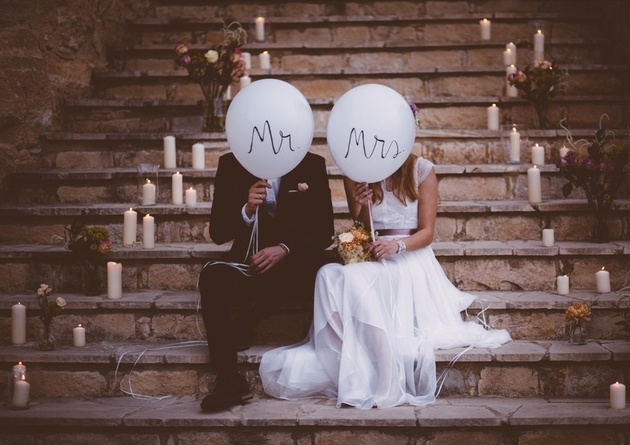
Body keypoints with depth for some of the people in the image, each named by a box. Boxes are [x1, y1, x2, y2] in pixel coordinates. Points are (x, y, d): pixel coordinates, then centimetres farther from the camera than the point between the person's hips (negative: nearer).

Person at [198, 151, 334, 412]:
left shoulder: (312, 165, 3)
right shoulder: (232, 165, 5)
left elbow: (325, 231, 0)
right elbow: (217, 232, 2)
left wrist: (285, 248, -19)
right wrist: (247, 210, -19)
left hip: (294, 262, -1)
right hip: (249, 260, 1)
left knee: (310, 261, -35)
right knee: (212, 276, -30)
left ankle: (242, 327, -17)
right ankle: (229, 381, -33)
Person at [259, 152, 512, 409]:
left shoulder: (422, 170, 3)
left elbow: (427, 232, 1)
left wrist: (397, 245, -19)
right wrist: (362, 206, -10)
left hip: (411, 260, -3)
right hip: (372, 260, 3)